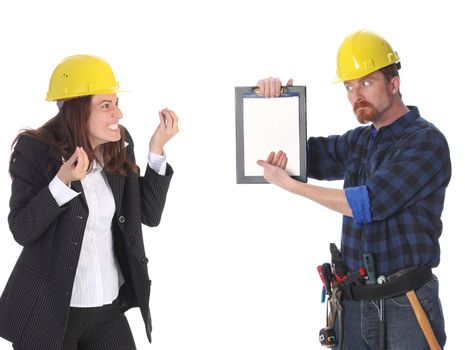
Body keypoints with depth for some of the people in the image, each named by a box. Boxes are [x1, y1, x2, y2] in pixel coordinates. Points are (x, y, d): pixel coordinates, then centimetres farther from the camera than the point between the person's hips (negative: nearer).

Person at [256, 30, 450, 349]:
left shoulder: (426, 141, -10)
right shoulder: (358, 142, 12)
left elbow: (366, 205, -18)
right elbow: (298, 154, 22)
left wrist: (287, 183, -11)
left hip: (405, 307, -6)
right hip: (353, 306, 6)